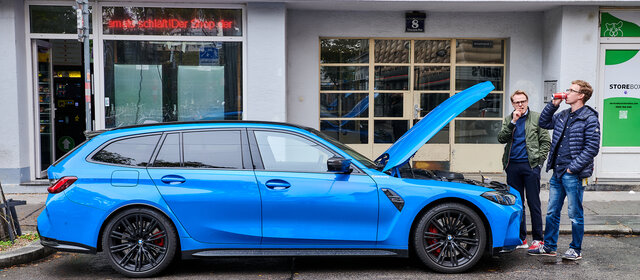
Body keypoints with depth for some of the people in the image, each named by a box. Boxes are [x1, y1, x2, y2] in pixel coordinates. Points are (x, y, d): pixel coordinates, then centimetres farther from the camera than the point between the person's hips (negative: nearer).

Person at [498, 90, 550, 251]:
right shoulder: (508, 120, 11)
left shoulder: (537, 118, 4)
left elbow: (546, 142, 3)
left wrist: (539, 161, -5)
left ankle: (537, 239, 8)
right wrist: (512, 122, -11)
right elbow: (501, 139, -2)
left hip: (530, 166, -3)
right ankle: (521, 238, 16)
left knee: (533, 203, 0)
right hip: (513, 166, 3)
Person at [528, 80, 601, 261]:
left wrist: (572, 168, -16)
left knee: (575, 215, 4)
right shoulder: (562, 115, 12)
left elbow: (592, 148, -13)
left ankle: (576, 249, 17)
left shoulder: (589, 118, -10)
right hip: (557, 173, 7)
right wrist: (553, 105, 11)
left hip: (574, 175, -7)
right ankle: (549, 247, 23)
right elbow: (544, 123, 25)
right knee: (552, 212, 12)